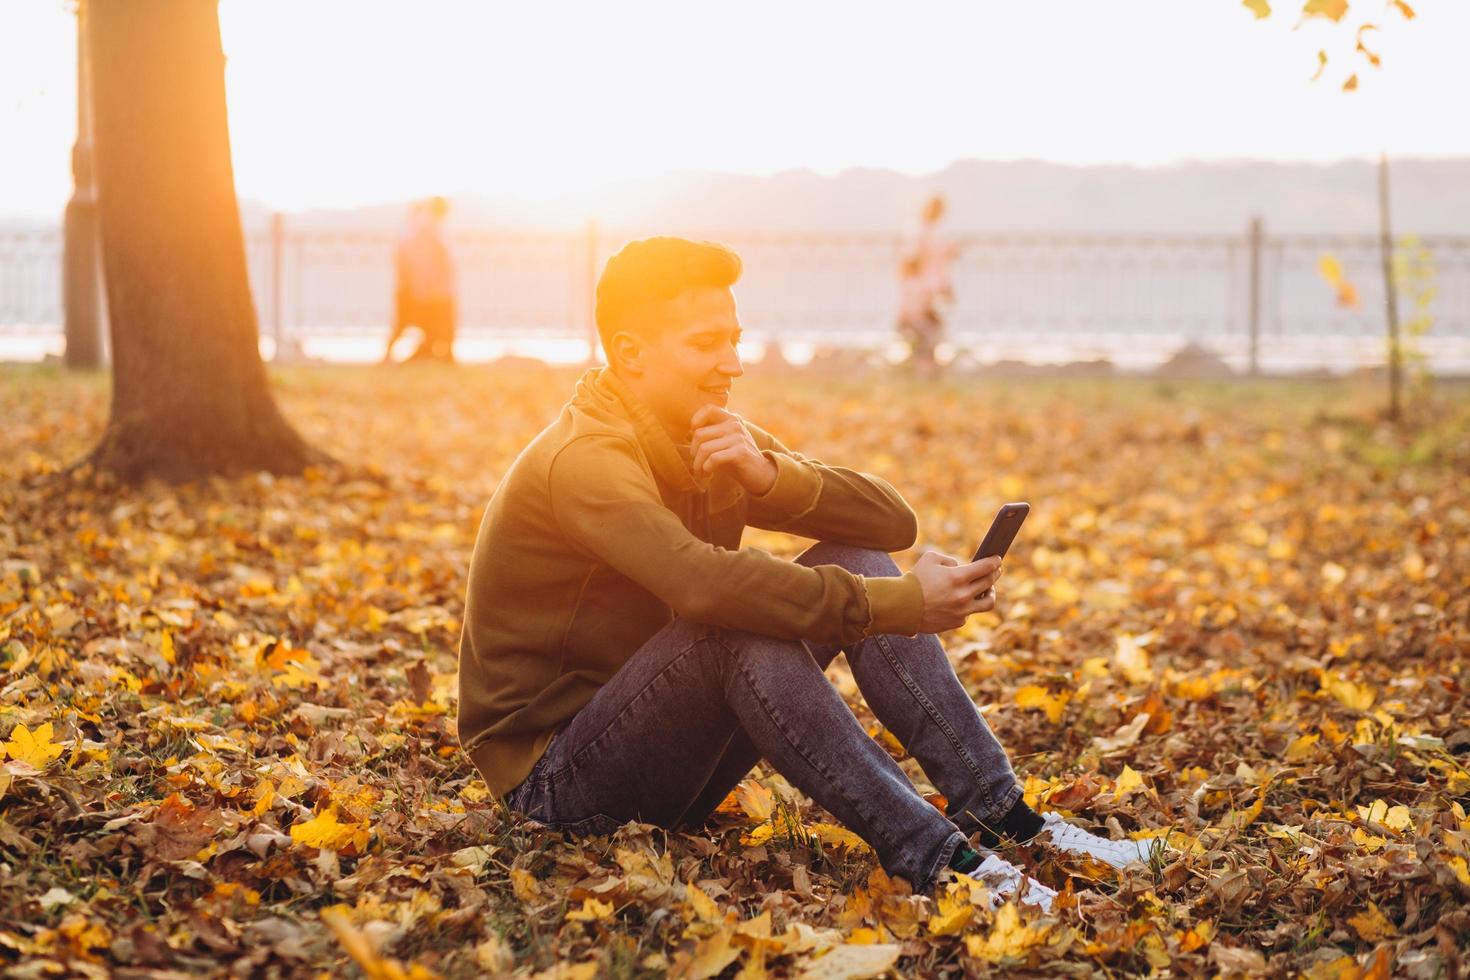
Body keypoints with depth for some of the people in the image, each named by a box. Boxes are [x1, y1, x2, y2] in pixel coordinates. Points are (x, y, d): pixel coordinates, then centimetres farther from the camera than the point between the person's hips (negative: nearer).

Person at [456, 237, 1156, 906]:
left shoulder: (715, 439, 7)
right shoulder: (584, 460, -21)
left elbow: (893, 521, -3)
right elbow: (702, 582, -40)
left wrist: (767, 475, -21)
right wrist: (901, 605, -39)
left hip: (672, 753, 8)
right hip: (554, 777, -8)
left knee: (857, 562, -6)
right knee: (742, 625, -34)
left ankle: (1004, 817, -13)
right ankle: (934, 859, -34)